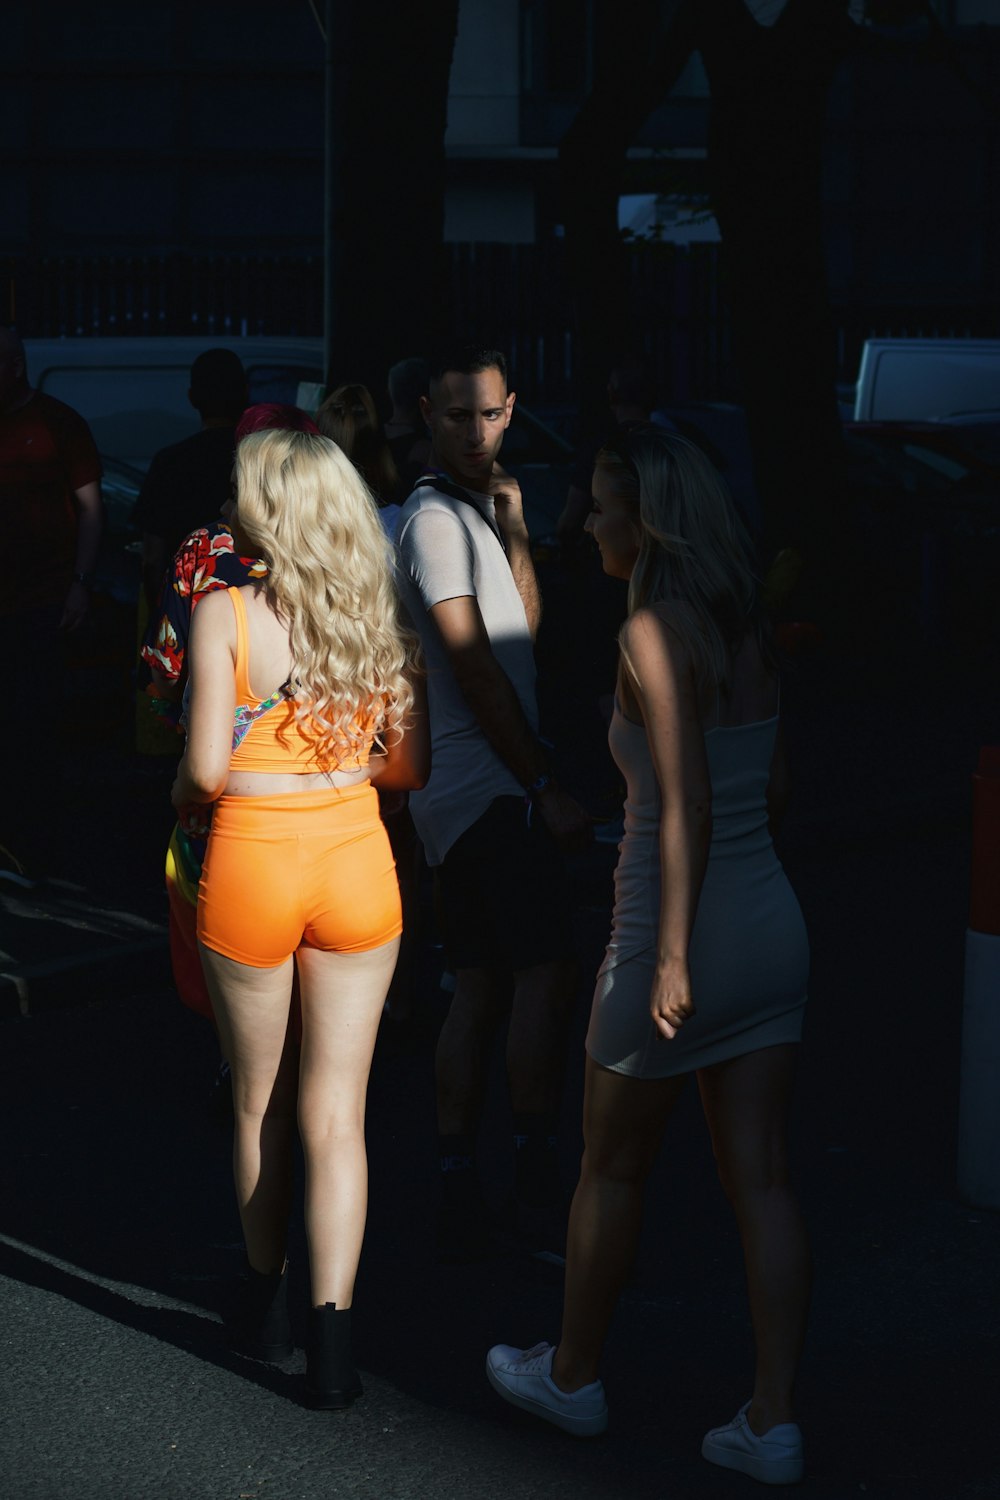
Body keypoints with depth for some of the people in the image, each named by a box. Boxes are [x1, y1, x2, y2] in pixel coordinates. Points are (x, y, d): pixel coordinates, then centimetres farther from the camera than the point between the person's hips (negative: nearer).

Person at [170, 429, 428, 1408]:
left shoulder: (225, 613, -11)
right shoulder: (378, 619, 1)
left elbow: (206, 770, -14)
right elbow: (409, 769, 5)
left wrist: (181, 794, 8)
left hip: (251, 867, -2)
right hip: (355, 862, 2)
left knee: (259, 1104, 16)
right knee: (335, 1113, 5)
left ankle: (264, 1306, 33)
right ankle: (331, 1343, -3)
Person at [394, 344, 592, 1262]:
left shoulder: (474, 513, 20)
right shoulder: (435, 519, -11)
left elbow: (524, 629, 11)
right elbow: (477, 669, -16)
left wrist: (513, 525, 1)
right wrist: (547, 788, -15)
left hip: (465, 793, 10)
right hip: (486, 785, -10)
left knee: (480, 986, 10)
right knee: (546, 971, -16)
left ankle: (460, 1198, 12)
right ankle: (538, 1181, -15)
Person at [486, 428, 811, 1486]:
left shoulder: (654, 631, -15)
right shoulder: (744, 629, 8)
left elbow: (686, 805, -20)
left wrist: (670, 953, -20)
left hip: (679, 931, -7)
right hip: (772, 922, 7)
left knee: (611, 1167, 13)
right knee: (760, 1180, 6)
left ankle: (572, 1377, 30)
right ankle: (774, 1424, 6)